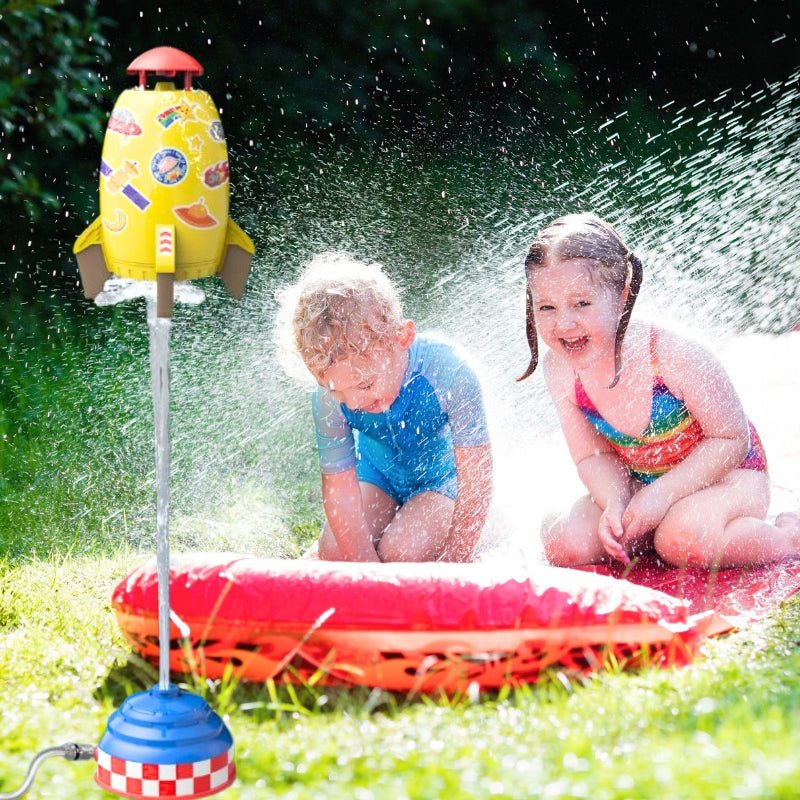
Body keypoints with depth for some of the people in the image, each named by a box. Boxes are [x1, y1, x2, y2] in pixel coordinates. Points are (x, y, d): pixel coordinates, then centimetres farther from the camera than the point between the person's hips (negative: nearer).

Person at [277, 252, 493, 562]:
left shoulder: (448, 372, -37)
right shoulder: (328, 401, -27)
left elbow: (476, 484, -29)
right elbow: (340, 499, -21)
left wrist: (452, 565, -25)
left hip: (443, 475, -3)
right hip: (378, 472, 3)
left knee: (401, 551, -25)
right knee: (334, 553, -16)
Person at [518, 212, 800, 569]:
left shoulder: (673, 356, -31)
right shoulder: (560, 368, -16)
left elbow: (732, 439, -20)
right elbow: (592, 456, -4)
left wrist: (662, 494, -28)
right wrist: (614, 505, -25)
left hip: (725, 472, -5)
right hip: (640, 483, 5)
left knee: (684, 540, -36)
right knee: (564, 545, -17)